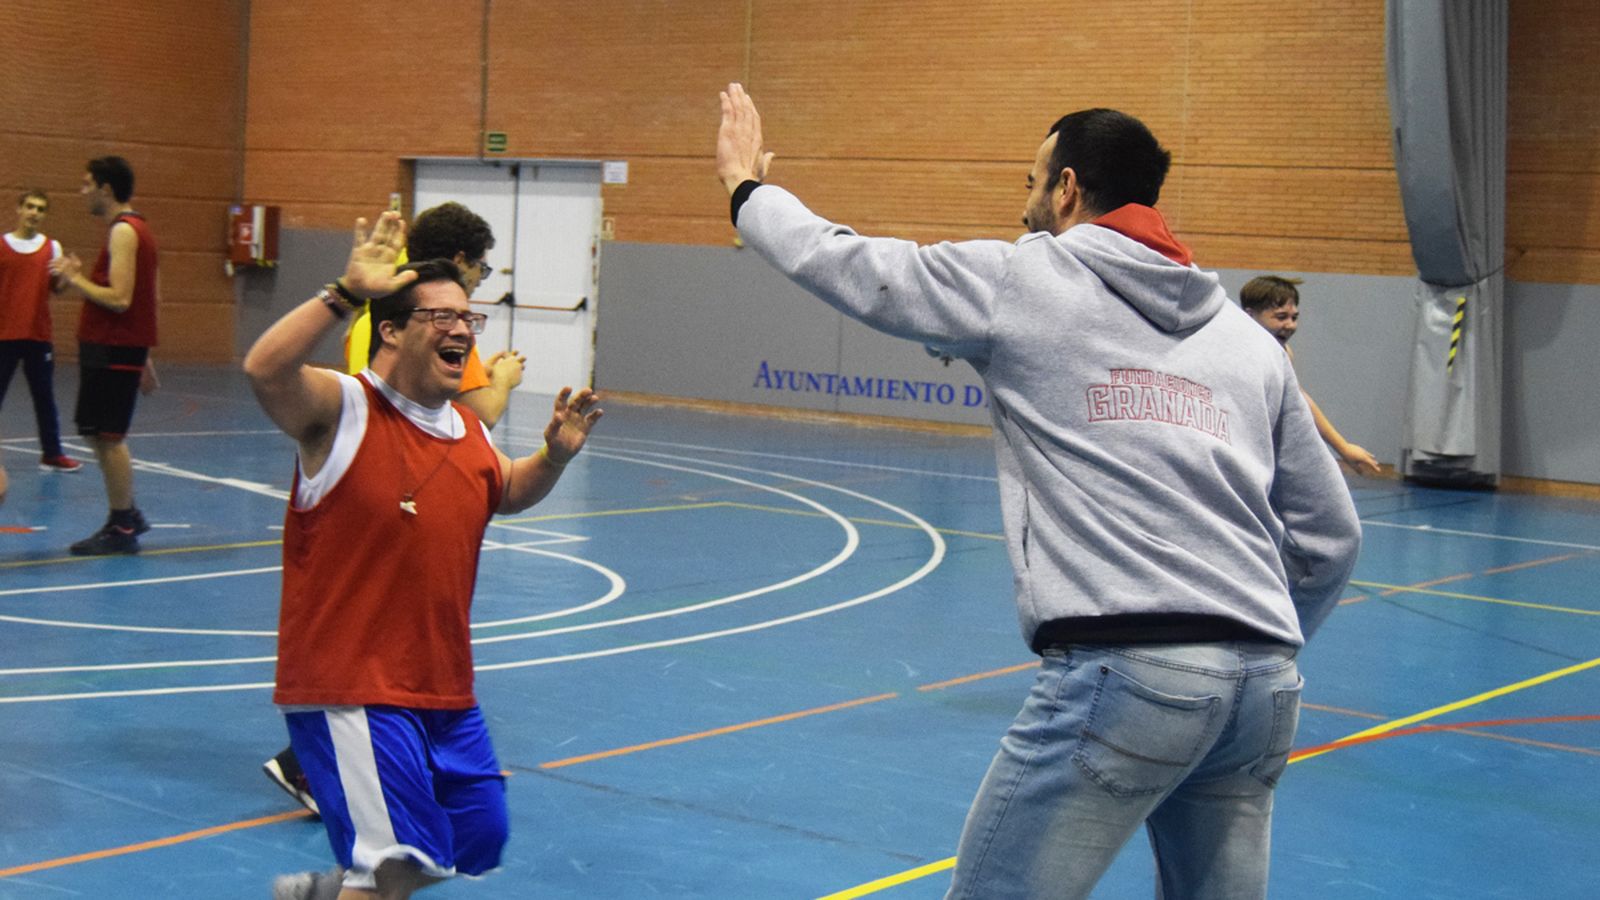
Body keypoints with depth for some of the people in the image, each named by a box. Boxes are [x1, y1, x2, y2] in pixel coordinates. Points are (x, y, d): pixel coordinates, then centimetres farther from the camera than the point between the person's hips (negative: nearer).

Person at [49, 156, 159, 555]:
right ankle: (127, 516, 22)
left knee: (107, 436, -4)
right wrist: (143, 357, 23)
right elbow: (136, 298, 20)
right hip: (114, 347, 10)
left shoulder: (124, 232, -15)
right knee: (103, 436, 15)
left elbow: (119, 299, -24)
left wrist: (75, 279, -13)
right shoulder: (134, 229, 16)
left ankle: (121, 529, 2)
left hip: (113, 351, -10)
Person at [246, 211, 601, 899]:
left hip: (447, 692, 8)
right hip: (348, 688, -8)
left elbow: (506, 492, 29)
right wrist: (345, 294, -38)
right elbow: (265, 370, -32)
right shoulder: (342, 408, -13)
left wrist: (554, 457, 9)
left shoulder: (468, 432, 9)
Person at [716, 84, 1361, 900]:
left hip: (1121, 672, -6)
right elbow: (1330, 538, 21)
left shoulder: (1019, 280, 5)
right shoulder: (1248, 339, 20)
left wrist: (746, 187, 32)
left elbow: (845, 265, 14)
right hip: (1266, 685, 6)